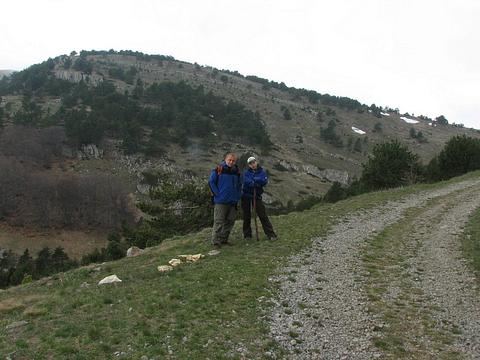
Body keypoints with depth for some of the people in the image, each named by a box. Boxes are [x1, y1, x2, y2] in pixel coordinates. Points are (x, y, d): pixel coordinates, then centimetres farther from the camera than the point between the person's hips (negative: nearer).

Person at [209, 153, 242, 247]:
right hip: (221, 201, -6)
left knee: (230, 221, 9)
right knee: (219, 221, -5)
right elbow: (211, 182, -3)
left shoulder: (236, 171, 10)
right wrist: (217, 194, -9)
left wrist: (237, 197, 8)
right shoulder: (219, 169, -6)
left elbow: (239, 185, 18)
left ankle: (224, 239, 20)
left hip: (233, 201, 6)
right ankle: (216, 240, 1)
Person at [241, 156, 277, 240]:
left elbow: (264, 181, -13)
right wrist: (257, 183, -19)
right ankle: (247, 235, 19)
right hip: (246, 196, 1)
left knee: (263, 215, -6)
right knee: (247, 216, 7)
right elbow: (246, 182, -16)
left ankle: (271, 234, -4)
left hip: (257, 196, 0)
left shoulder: (262, 172, 4)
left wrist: (253, 180, -18)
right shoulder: (246, 173, 2)